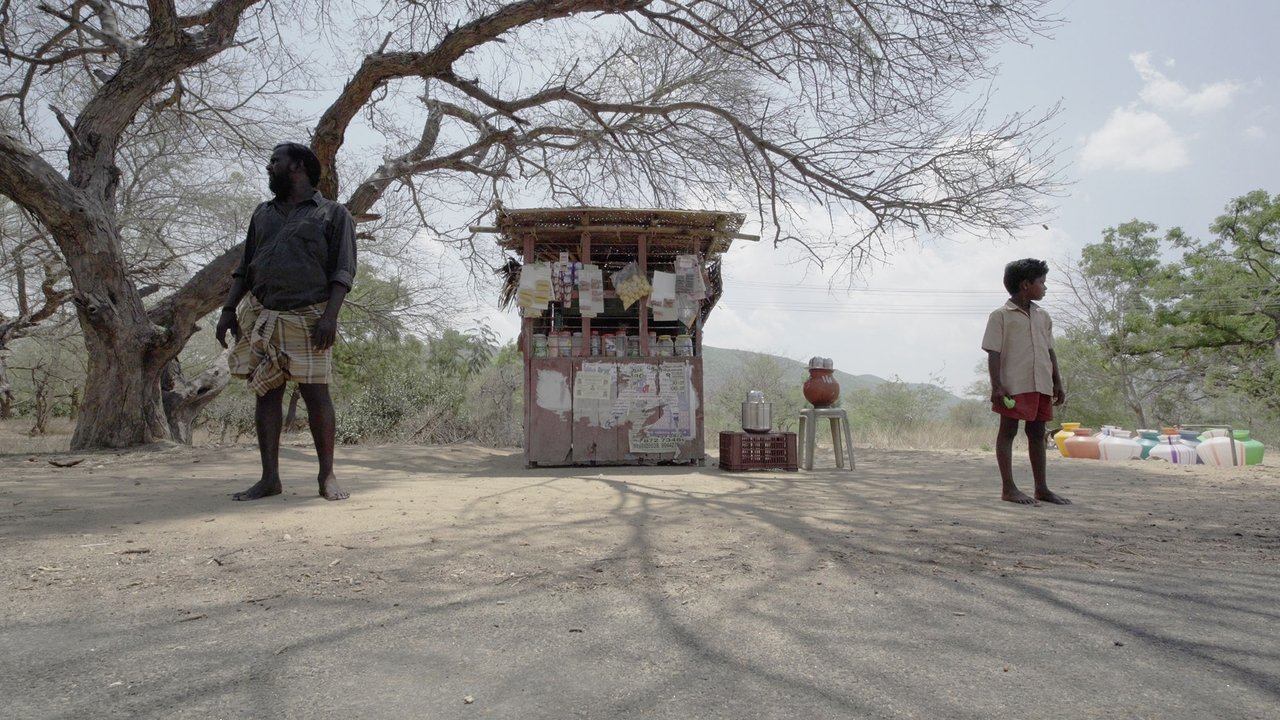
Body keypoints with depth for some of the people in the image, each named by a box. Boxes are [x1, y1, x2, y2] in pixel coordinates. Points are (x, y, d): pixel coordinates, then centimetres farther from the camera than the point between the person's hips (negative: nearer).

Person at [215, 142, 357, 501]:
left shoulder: (332, 214, 4)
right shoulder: (263, 213, 21)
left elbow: (343, 271, -4)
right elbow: (244, 266, 21)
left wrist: (330, 316, -16)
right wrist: (228, 309, 9)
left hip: (307, 318, -5)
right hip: (261, 316, 5)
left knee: (316, 392, -7)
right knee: (267, 393, 3)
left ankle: (327, 476, 1)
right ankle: (269, 478, 7)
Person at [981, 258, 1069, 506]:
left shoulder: (1043, 316, 16)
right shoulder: (1001, 315, -3)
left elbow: (1050, 352, 19)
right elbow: (993, 353, -8)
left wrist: (1058, 383, 14)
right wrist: (996, 386, -15)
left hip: (1041, 385, 7)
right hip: (1014, 386, -7)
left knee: (1037, 433, 11)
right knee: (1008, 432, -1)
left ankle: (1041, 488, 18)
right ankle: (1008, 488, 1)